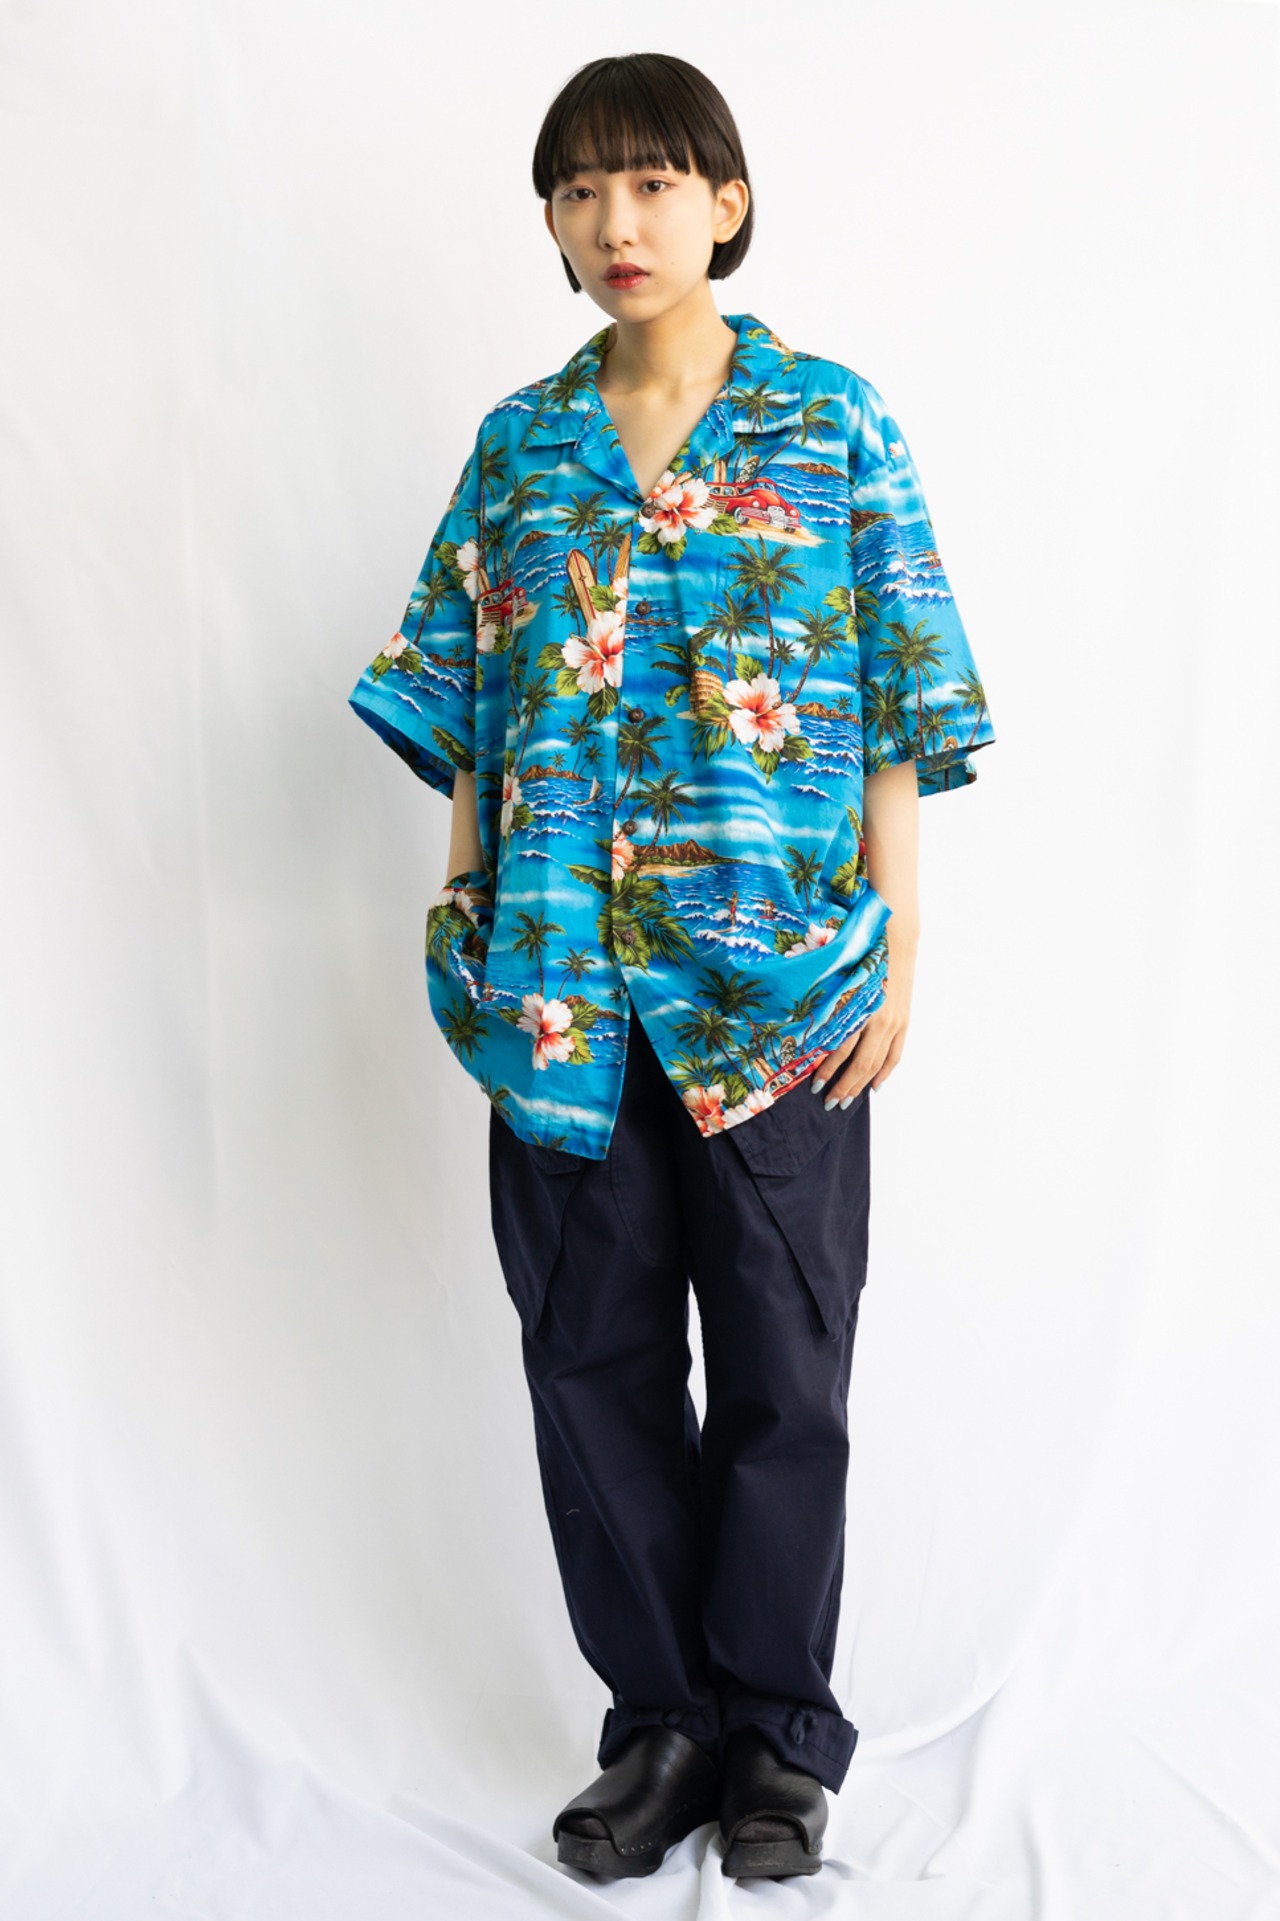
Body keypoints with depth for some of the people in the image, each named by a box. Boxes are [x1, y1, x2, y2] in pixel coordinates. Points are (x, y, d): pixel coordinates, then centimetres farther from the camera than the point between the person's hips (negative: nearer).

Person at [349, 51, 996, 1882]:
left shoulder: (835, 422, 2)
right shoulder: (520, 443, 10)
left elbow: (900, 706, 0)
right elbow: (465, 703, 12)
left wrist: (895, 952, -6)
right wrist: (465, 911, 3)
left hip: (778, 975, -2)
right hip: (564, 980, 3)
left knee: (781, 1367, 6)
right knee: (594, 1351, 9)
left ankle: (780, 1729, 25)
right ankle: (660, 1712, 27)